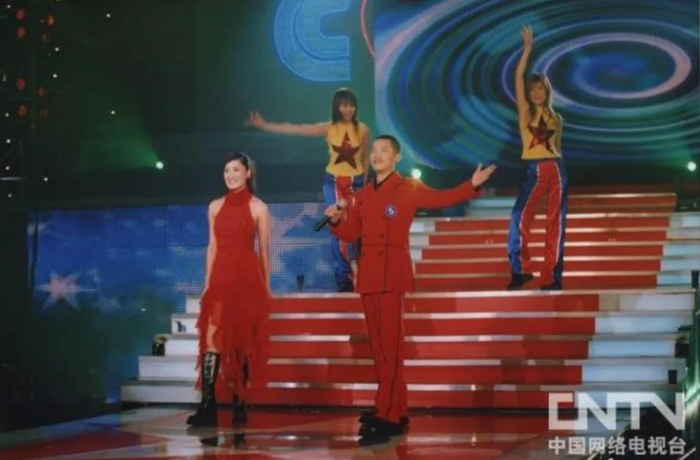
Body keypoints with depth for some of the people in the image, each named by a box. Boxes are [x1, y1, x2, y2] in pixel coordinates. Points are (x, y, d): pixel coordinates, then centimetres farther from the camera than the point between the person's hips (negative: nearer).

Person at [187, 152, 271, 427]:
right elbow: (213, 247, 13)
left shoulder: (258, 208, 1)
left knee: (242, 341, 3)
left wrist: (266, 286, 5)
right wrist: (208, 283, 9)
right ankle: (207, 405, -14)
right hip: (221, 278, 3)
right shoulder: (215, 206, 10)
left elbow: (264, 249, 4)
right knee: (212, 337, -9)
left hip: (247, 278, -3)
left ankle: (239, 403, 10)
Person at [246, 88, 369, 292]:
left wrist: (364, 184, 11)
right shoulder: (328, 128, -2)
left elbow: (366, 158, 10)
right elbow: (295, 129, -5)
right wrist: (264, 125, -10)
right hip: (333, 183, 0)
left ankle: (357, 275, 7)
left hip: (356, 183, 0)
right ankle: (343, 277, 4)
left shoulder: (362, 130, -2)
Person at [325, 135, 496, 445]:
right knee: (378, 344, 8)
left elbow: (442, 198, -9)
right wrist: (336, 219, -2)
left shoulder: (409, 189, 0)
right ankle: (396, 412, 16)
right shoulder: (364, 194, 15)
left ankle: (387, 418, -11)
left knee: (390, 344, -10)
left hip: (393, 272, -6)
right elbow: (351, 233, 16)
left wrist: (472, 186, -21)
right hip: (368, 272, 6)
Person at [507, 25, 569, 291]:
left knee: (555, 223, 0)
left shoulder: (556, 118, 12)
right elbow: (518, 77, -3)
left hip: (556, 170, 2)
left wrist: (558, 170, 10)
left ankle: (551, 277, 3)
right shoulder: (525, 112, 5)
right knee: (520, 217, -15)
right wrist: (527, 49, -6)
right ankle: (521, 270, -5)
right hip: (534, 171, -2)